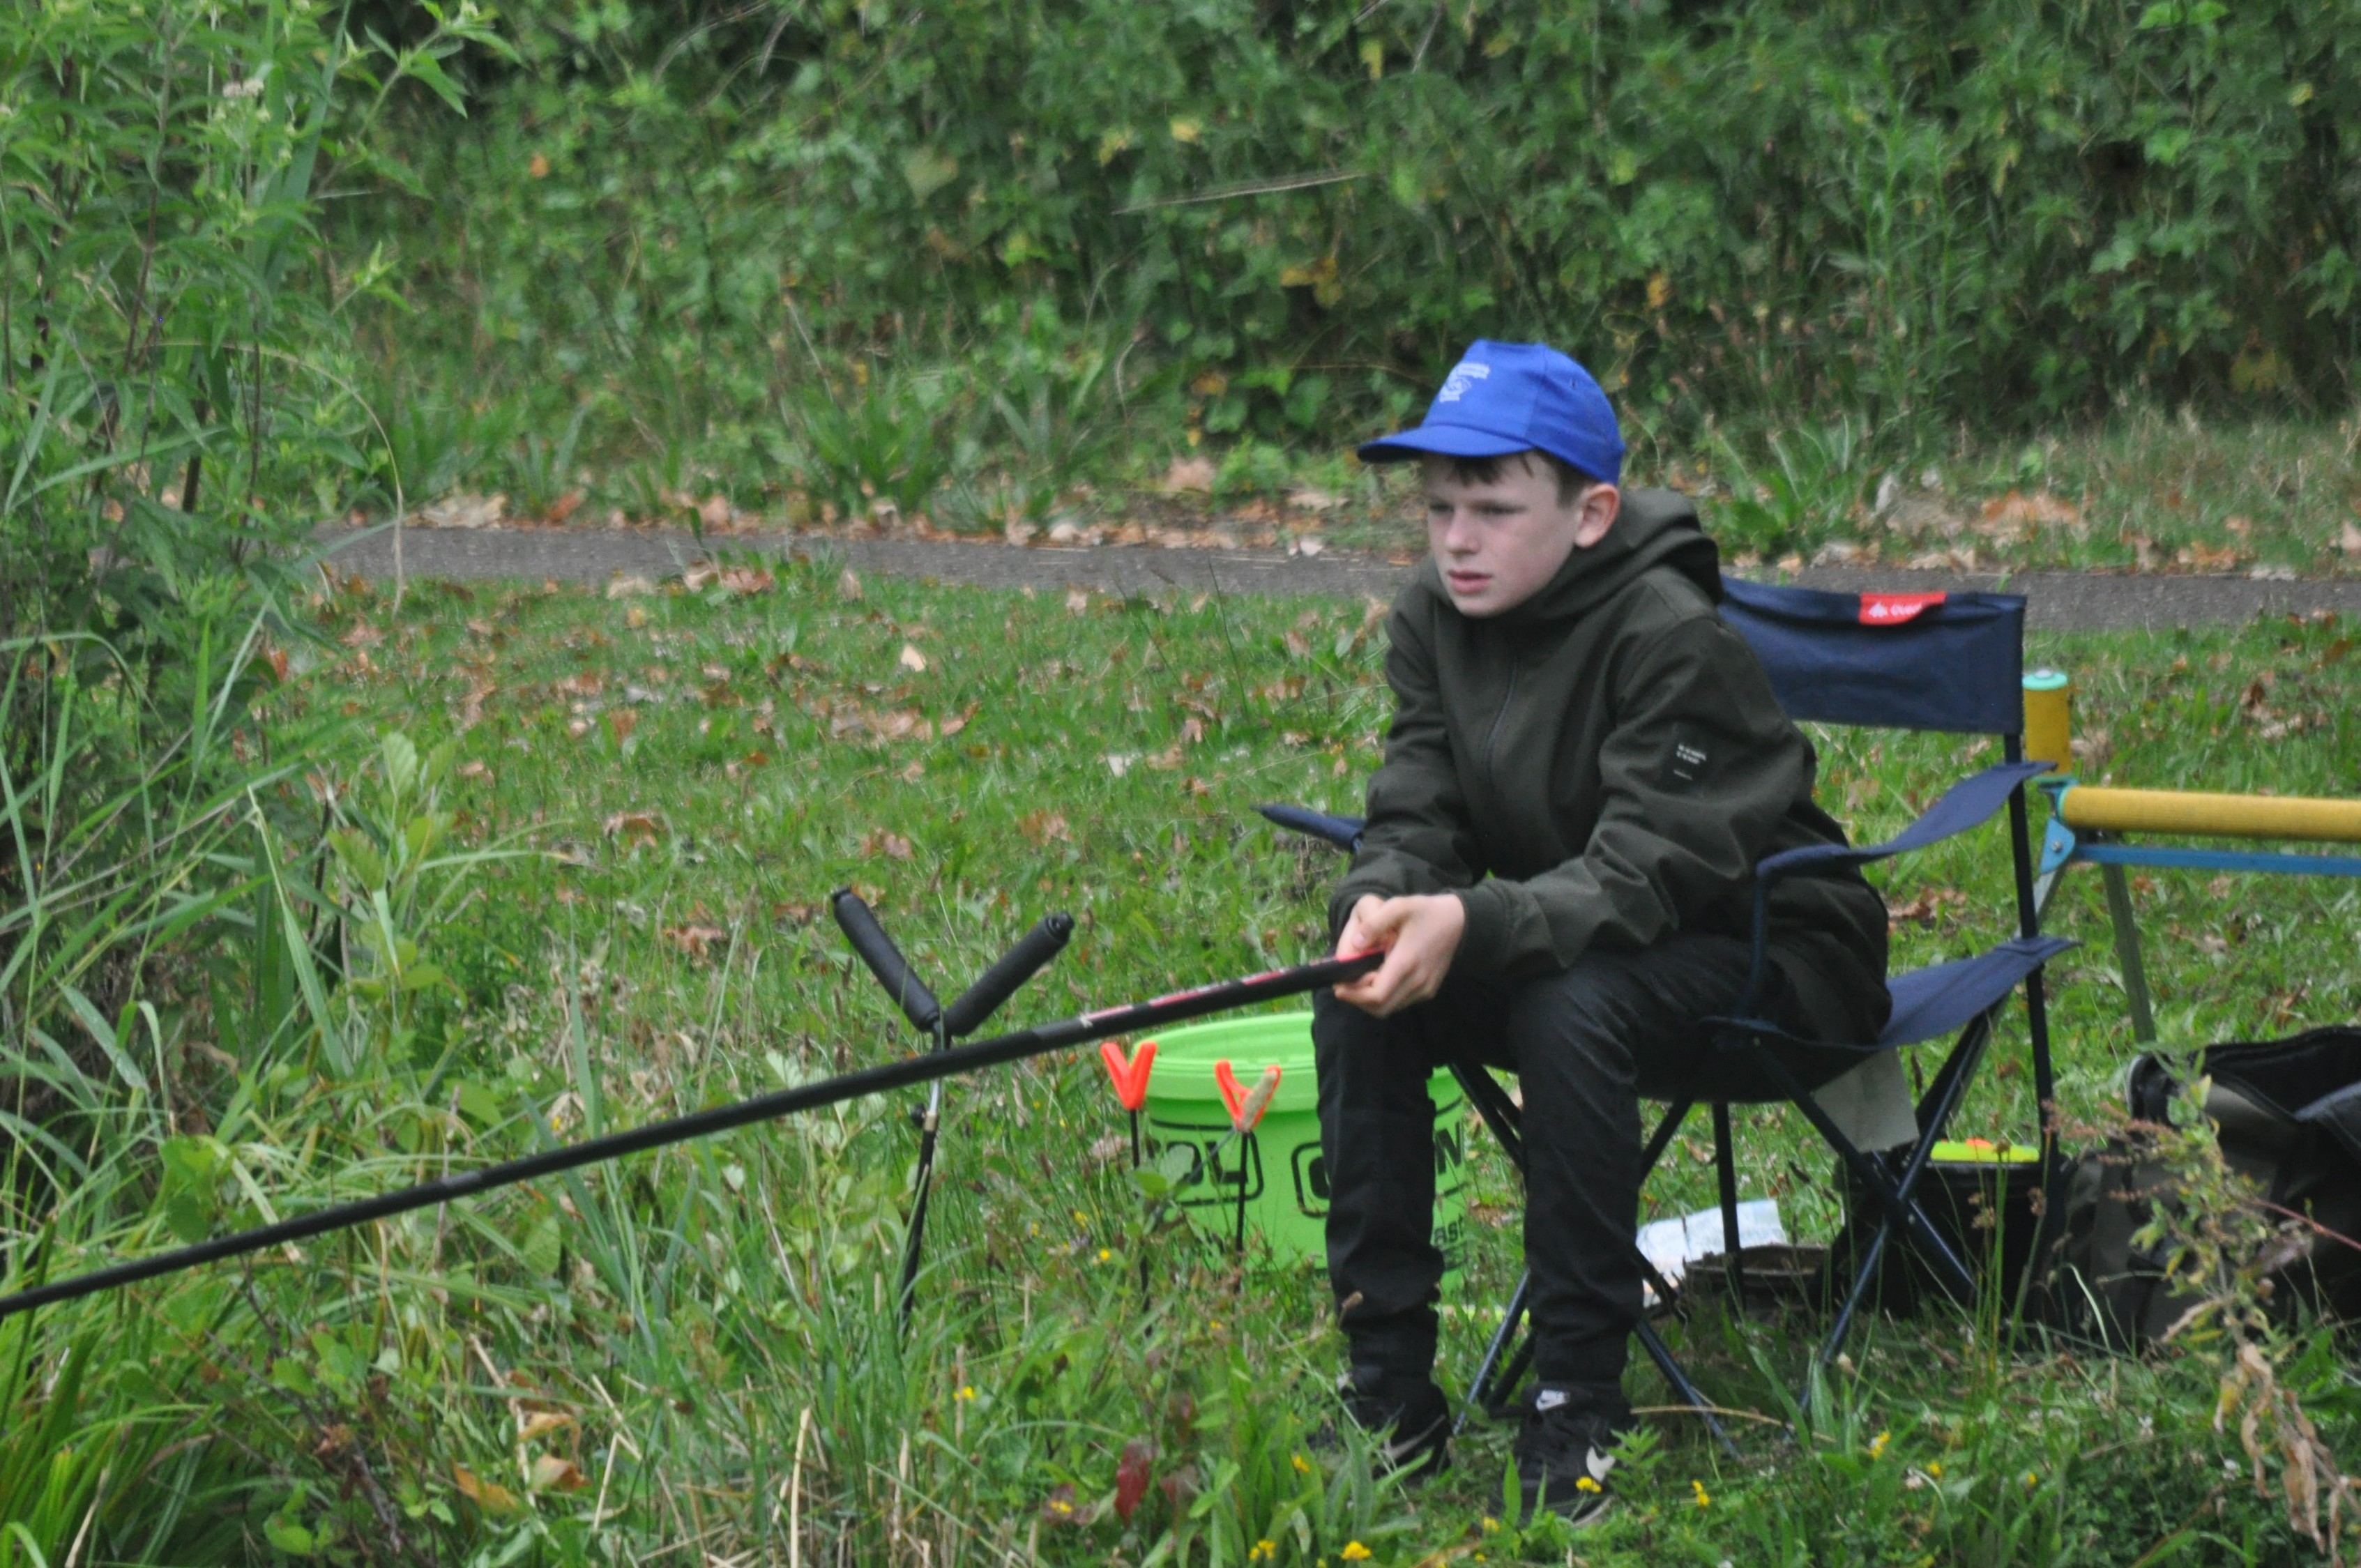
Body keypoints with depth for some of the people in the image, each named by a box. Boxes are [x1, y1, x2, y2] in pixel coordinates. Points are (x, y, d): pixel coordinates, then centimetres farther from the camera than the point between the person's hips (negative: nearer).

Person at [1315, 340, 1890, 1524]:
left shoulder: (1675, 639, -24)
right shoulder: (1433, 619, -3)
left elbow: (1642, 871, -31)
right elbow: (1416, 819, -6)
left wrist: (1471, 925, -46)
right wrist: (1383, 906, -31)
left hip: (1764, 954, -7)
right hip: (1572, 934, 7)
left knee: (1570, 1007, -36)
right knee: (1360, 1002, -16)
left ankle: (1579, 1409, -27)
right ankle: (1389, 1393, -11)